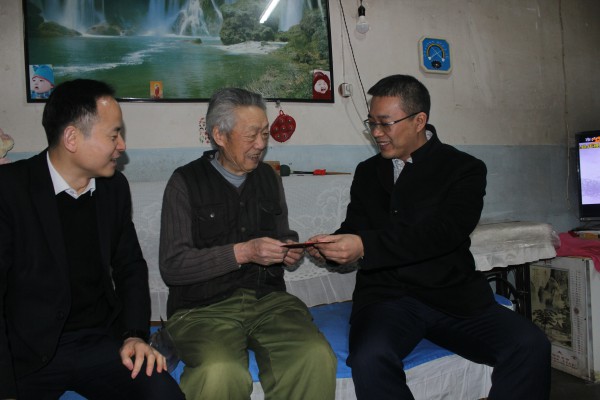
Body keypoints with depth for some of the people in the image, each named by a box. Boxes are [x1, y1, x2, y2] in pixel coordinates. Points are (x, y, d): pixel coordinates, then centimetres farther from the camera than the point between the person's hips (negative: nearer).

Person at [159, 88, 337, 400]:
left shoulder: (268, 177, 13)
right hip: (203, 306, -3)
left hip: (268, 297, 4)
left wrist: (288, 251, 1)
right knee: (219, 373, -34)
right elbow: (171, 266, -9)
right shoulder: (186, 181, -2)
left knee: (317, 357, -25)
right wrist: (242, 252, -17)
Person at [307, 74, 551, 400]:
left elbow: (442, 233, -14)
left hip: (455, 296, 0)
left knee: (530, 347, -24)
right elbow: (355, 230, 15)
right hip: (387, 296, 1)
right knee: (370, 358, -31)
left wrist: (365, 246, -24)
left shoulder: (464, 169, 1)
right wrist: (332, 247, -9)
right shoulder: (367, 172, 14)